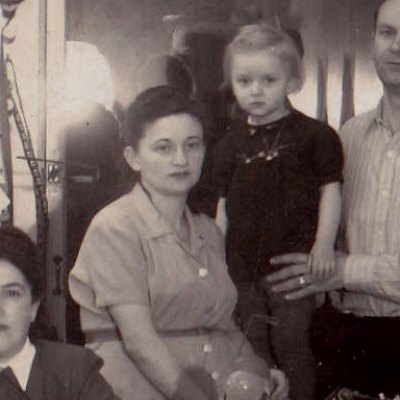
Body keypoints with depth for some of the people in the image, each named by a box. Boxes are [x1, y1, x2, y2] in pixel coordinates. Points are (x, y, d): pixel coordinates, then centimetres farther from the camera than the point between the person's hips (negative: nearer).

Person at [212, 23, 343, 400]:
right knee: (253, 349, 12)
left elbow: (330, 188, -4)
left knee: (291, 346, -2)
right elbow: (225, 203, 14)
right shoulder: (231, 142, 9)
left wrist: (323, 243, -13)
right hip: (242, 264, 5)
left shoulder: (313, 135, -5)